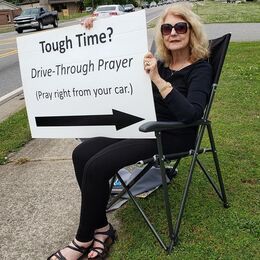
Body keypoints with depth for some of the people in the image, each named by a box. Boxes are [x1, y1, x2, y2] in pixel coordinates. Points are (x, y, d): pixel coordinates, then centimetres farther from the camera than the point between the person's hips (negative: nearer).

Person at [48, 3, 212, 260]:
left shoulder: (200, 68, -10)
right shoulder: (160, 63, 9)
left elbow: (191, 114, -27)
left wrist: (158, 80, -36)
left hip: (172, 136, -7)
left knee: (97, 166, -23)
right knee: (82, 153, -10)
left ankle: (84, 239, -1)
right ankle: (100, 227, -2)